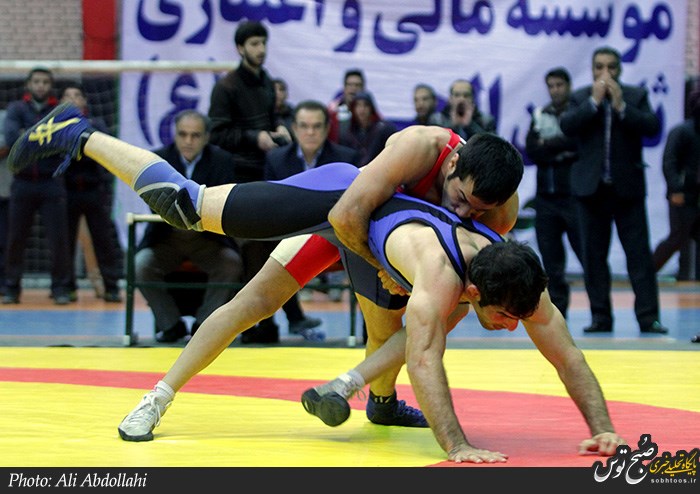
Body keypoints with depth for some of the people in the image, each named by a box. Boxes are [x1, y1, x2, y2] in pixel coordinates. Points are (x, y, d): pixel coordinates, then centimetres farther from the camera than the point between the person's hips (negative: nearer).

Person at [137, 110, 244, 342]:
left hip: (207, 238, 0)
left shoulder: (222, 160, -2)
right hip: (167, 237, 0)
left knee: (232, 265, -27)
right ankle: (171, 325, -7)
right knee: (141, 266, -26)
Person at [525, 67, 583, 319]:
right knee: (551, 260, 5)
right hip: (546, 197, 5)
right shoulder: (539, 115, 13)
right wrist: (564, 151, -9)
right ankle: (557, 310, 10)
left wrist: (548, 145, -8)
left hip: (573, 195, -5)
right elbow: (531, 150, 1)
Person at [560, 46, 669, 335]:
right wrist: (595, 101, -14)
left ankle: (648, 317, -4)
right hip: (592, 188, 1)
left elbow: (652, 126, -10)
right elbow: (566, 126, -11)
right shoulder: (581, 98, 6)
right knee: (594, 256, 3)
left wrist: (621, 105, -16)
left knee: (639, 254, -4)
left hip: (628, 188, -1)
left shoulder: (636, 96, 5)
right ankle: (600, 316, 9)